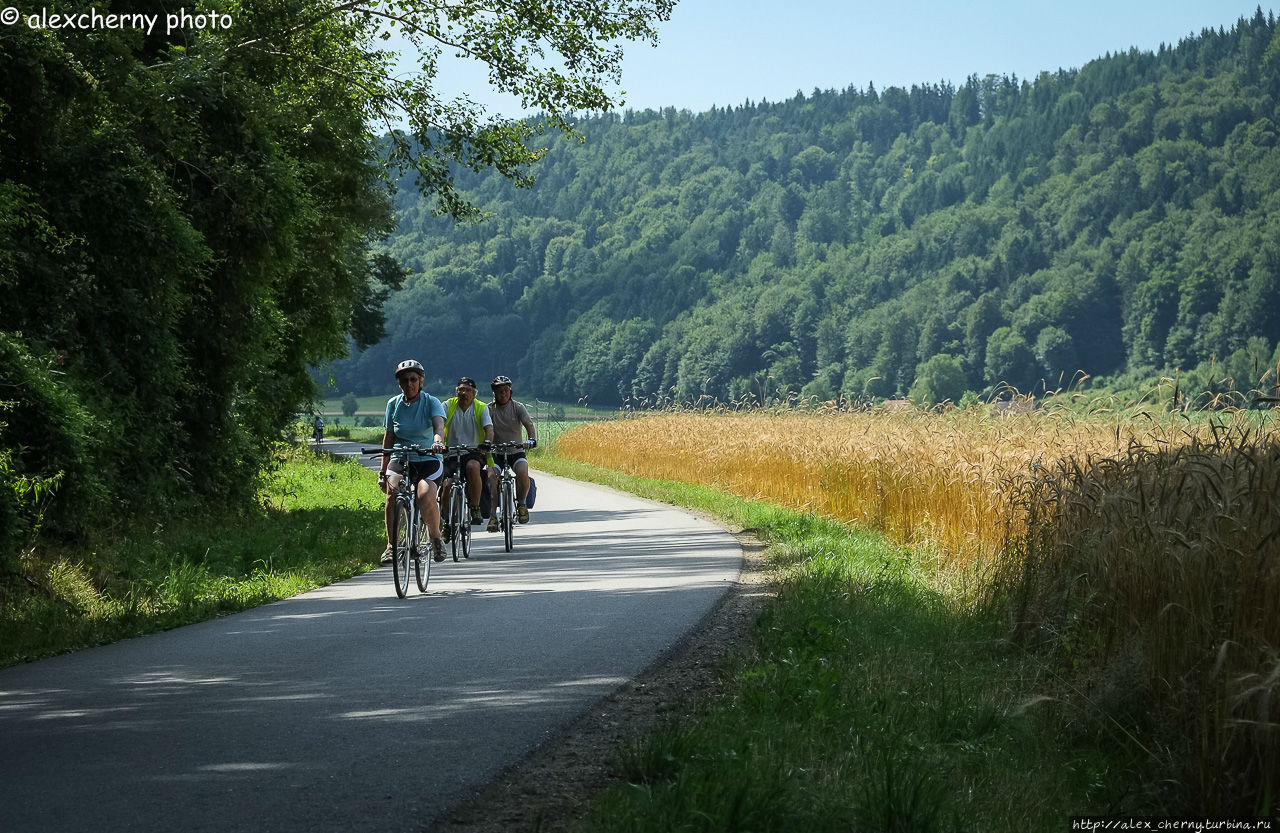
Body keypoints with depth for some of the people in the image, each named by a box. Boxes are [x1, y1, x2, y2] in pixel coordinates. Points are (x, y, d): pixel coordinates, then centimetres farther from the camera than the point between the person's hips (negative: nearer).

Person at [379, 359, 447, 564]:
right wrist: (383, 471, 5)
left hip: (427, 458, -2)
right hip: (400, 458, 2)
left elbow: (439, 424, -23)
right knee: (392, 491, -28)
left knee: (425, 495, -30)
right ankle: (391, 545, -19)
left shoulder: (431, 402, -4)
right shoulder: (393, 404, 5)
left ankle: (436, 538, -5)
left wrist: (438, 441, -46)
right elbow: (389, 437, 8)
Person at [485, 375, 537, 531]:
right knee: (492, 476, -27)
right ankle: (492, 515, -20)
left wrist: (532, 439, -38)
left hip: (516, 451, 0)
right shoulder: (489, 409, 0)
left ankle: (521, 503, -6)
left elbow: (528, 423, -17)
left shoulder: (518, 407, -1)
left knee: (522, 471, -29)